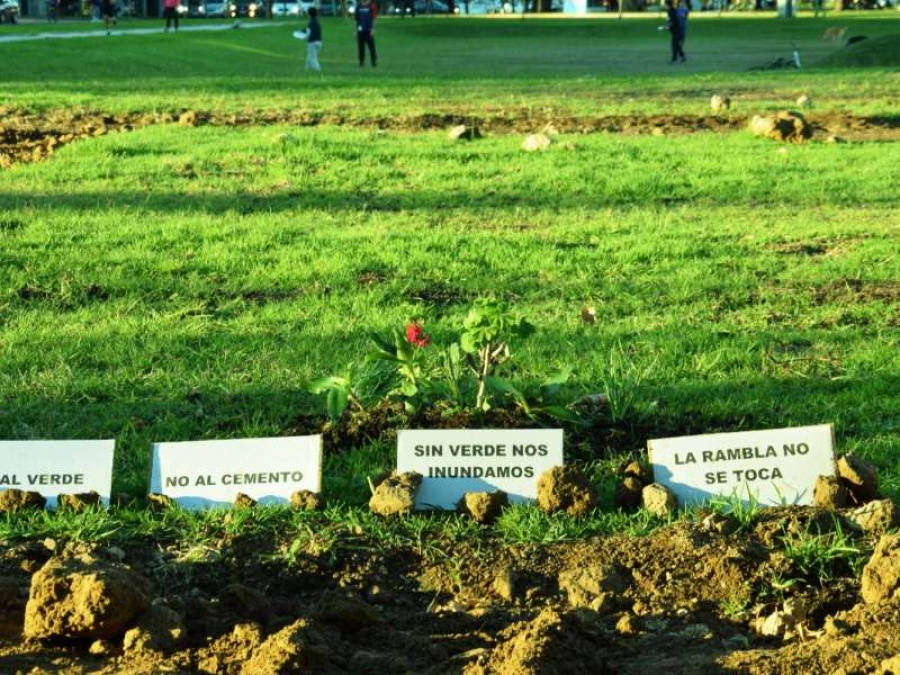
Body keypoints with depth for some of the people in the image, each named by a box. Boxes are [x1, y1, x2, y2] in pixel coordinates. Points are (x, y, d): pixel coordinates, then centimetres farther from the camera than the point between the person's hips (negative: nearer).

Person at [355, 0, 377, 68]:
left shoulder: (371, 6, -2)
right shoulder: (359, 6, 9)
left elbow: (374, 19, -3)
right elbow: (356, 19, 15)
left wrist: (372, 29, -9)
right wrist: (356, 29, 11)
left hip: (369, 31, -4)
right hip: (360, 31, 4)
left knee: (371, 47, -2)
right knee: (360, 47, 5)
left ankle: (374, 62, 4)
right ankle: (361, 62, 13)